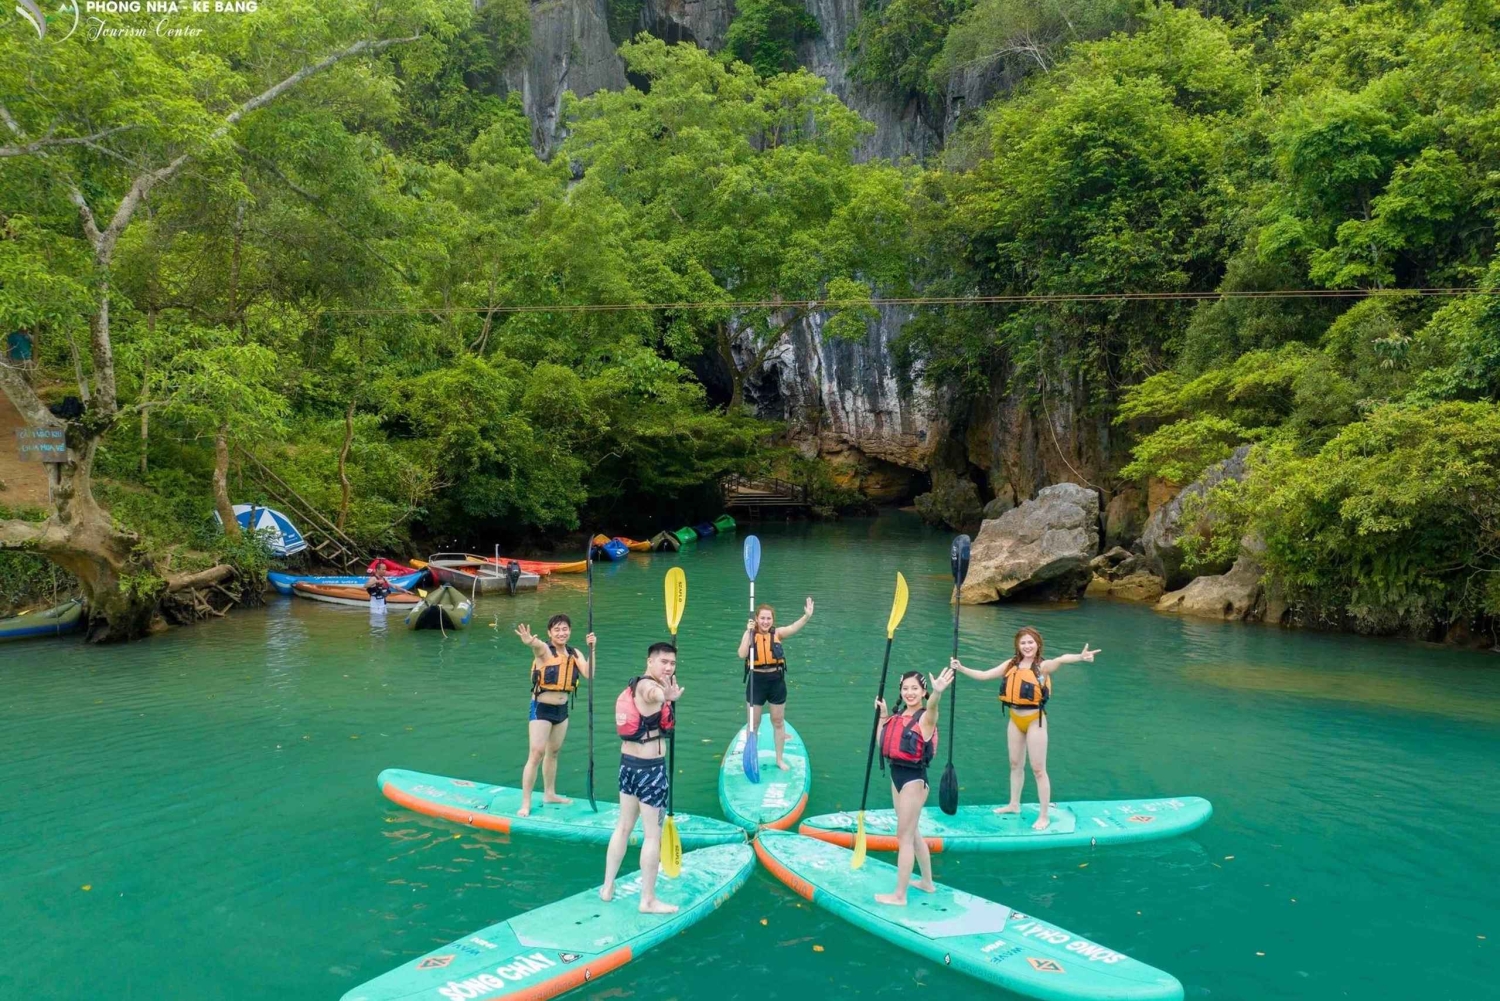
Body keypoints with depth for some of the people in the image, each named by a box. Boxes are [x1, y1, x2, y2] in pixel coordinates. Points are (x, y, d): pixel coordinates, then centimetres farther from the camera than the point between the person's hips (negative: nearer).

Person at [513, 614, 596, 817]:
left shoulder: (575, 654, 2)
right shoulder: (544, 650, -14)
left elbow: (589, 674, -13)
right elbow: (537, 646, -40)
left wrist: (591, 649, -18)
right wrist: (530, 641, -63)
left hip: (562, 709, 6)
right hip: (542, 708, -6)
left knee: (553, 753, 19)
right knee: (536, 754, -8)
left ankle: (549, 794, 35)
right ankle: (525, 803, -2)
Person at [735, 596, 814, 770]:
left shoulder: (777, 633, -4)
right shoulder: (750, 634, -5)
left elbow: (793, 628, -24)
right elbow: (742, 655, -20)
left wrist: (807, 616, -43)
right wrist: (749, 632, -24)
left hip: (776, 681, 1)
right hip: (756, 681, -1)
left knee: (778, 722, 14)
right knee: (754, 723, 11)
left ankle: (780, 759, 29)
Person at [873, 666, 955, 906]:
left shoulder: (925, 718, -17)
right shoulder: (897, 715, 6)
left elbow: (932, 707, -41)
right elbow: (883, 745, 9)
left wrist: (937, 693, -63)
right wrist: (883, 716, 4)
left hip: (914, 780, -9)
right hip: (897, 776, 9)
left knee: (904, 836, -1)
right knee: (912, 833, 21)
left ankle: (899, 895, 8)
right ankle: (927, 882, 38)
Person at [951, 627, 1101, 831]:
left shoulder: (1042, 666, -15)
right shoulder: (1012, 664, 2)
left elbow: (1060, 660, -37)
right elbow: (984, 675, 9)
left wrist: (1079, 657, -56)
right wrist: (961, 668, 4)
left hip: (1034, 720, -6)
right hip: (1015, 719, 6)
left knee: (1038, 768, 1)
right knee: (1015, 764, 20)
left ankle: (1044, 816, 11)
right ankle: (1014, 804, 37)